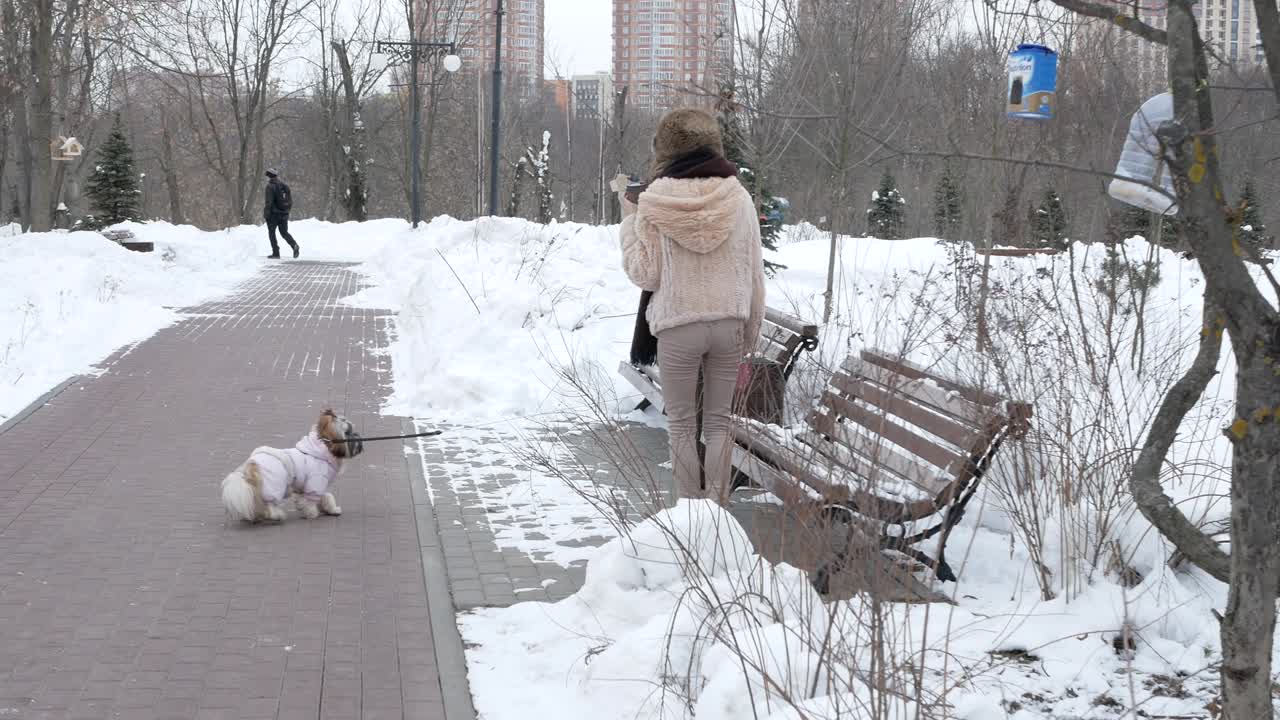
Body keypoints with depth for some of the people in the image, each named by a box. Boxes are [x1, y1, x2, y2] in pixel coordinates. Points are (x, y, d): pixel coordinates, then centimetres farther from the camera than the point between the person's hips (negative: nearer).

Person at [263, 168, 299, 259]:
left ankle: (276, 253, 3)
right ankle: (294, 245, -12)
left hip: (273, 214, -6)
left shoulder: (270, 186, -11)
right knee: (284, 232, 13)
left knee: (271, 232, 8)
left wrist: (265, 214, -11)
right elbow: (291, 201, 11)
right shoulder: (285, 185, 9)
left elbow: (268, 202, -17)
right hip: (284, 214, 6)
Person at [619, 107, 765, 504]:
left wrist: (629, 219, 7)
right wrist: (752, 329, 15)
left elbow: (645, 274, -5)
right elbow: (754, 271, 4)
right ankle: (717, 503, 13)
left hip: (678, 326, -2)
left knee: (682, 424, 10)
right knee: (718, 420, 13)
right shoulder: (738, 196, -1)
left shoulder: (654, 201, -9)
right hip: (730, 322, 3)